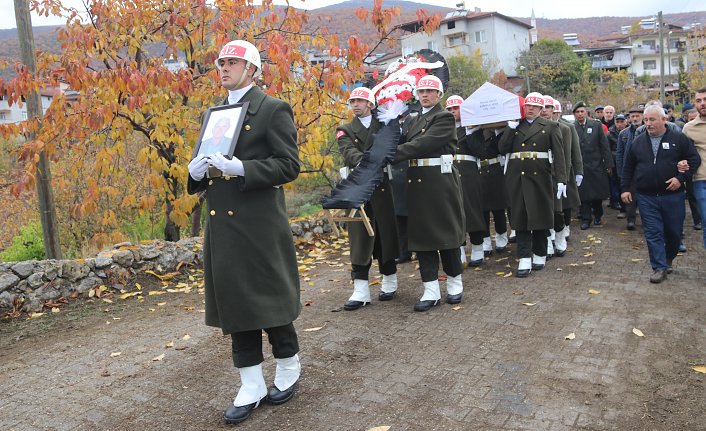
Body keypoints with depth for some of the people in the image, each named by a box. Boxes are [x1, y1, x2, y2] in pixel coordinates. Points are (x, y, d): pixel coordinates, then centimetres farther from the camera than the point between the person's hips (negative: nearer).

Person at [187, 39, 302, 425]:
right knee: (234, 305, 10)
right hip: (222, 227, 7)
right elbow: (207, 166, 20)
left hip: (260, 227, -7)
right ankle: (251, 387, 23)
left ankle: (288, 370, 29)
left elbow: (289, 165, -12)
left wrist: (239, 168, -23)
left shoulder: (273, 110, -4)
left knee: (269, 303, 4)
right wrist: (197, 170, -4)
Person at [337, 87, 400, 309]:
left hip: (381, 186, 0)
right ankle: (360, 290, 0)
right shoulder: (345, 130, 10)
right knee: (359, 237, -2)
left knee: (385, 233, 6)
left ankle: (389, 282, 21)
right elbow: (349, 152, -9)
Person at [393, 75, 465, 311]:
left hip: (440, 181, -6)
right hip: (417, 183, 6)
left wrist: (391, 153, -22)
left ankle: (454, 283, 20)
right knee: (421, 233, 4)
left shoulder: (445, 118, -4)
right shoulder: (413, 121, 18)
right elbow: (402, 142, 5)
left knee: (446, 230, 3)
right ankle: (431, 290, 11)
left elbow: (423, 144, -18)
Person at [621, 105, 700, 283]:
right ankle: (660, 267, 4)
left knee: (674, 232, 9)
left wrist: (681, 178, -13)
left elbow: (694, 160, 0)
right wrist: (625, 188, 9)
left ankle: (667, 260, 33)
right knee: (653, 233, -1)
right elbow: (628, 167, 13)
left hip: (672, 195, -1)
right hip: (646, 197, 1)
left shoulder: (679, 138, -1)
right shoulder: (638, 142, 7)